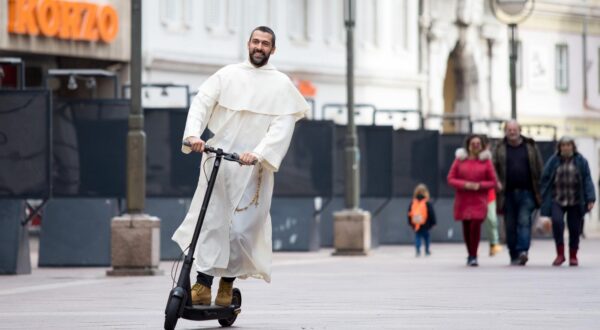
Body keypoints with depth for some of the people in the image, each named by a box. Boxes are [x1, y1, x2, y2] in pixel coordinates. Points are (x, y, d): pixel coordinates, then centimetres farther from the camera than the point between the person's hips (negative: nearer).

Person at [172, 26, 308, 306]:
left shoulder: (281, 84, 5)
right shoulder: (228, 75, 10)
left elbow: (283, 125, -5)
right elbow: (202, 102, 0)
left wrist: (258, 153, -20)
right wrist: (193, 134, -19)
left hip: (252, 166, -1)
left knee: (241, 227, -2)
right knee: (210, 220, -7)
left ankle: (227, 284, 13)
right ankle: (203, 284, -9)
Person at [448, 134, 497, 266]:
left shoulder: (485, 161, 3)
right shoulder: (460, 160, 5)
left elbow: (493, 182, 4)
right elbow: (450, 179, 3)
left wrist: (479, 185, -13)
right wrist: (465, 184, -13)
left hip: (479, 201, -2)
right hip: (463, 200, 2)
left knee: (476, 225, -16)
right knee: (466, 227, 5)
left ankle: (473, 256, -10)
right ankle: (470, 254, 22)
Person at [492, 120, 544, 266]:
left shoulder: (531, 147, 6)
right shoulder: (500, 149, 7)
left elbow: (539, 169, 5)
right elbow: (494, 169, 3)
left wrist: (539, 191, 0)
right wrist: (497, 184, -14)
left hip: (526, 192, -2)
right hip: (508, 193, 2)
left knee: (524, 221, -15)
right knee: (510, 226, 5)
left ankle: (523, 251, -24)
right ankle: (514, 256, 12)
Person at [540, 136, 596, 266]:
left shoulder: (581, 161, 2)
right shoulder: (553, 161, 3)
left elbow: (587, 181, -1)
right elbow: (545, 180, 4)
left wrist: (590, 199, -10)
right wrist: (544, 200, 0)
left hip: (575, 202, 0)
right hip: (557, 200, 0)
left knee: (575, 228, 2)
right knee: (557, 221, -21)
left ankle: (573, 256, 20)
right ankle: (560, 253, -11)